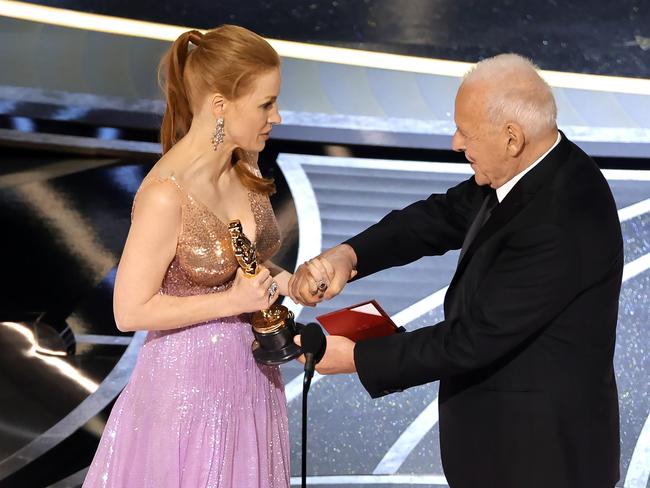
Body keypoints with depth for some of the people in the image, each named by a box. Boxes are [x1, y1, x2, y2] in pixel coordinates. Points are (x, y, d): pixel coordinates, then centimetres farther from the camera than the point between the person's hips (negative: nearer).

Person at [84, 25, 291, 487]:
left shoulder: (244, 165, -3)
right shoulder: (167, 195, -25)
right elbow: (131, 311, -19)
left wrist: (278, 280, -7)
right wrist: (234, 301, -20)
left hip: (251, 369, 7)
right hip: (191, 379, -7)